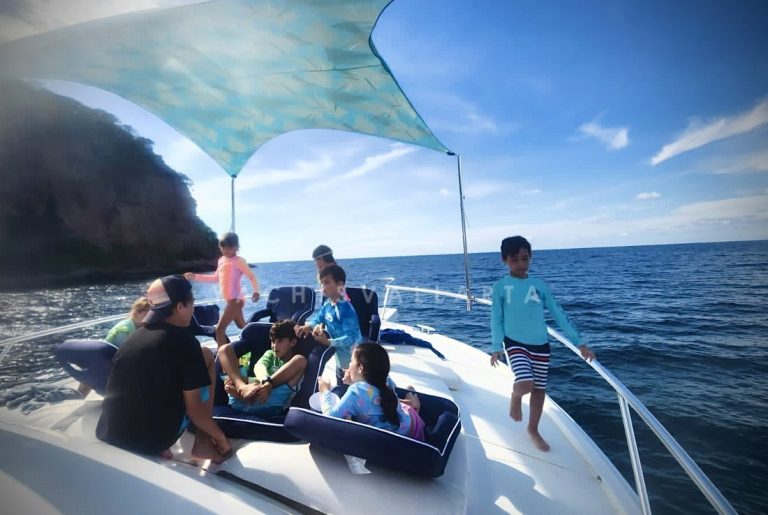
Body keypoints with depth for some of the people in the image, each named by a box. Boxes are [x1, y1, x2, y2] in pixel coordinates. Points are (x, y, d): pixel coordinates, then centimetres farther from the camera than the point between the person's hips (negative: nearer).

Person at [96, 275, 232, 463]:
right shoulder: (183, 340, -13)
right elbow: (194, 410, -11)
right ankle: (203, 443, 6)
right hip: (151, 440, -7)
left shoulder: (134, 336, 7)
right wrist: (221, 438, 4)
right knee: (207, 357, 4)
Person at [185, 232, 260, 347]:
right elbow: (216, 278, 25)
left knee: (219, 330, -11)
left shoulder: (239, 261, -12)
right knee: (244, 328, 19)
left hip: (236, 300, -8)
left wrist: (256, 291, -33)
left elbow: (252, 277, -15)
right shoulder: (221, 260, 12)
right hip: (230, 300, 8)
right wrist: (195, 277, 23)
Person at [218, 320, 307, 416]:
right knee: (225, 349, 4)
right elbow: (258, 366, 3)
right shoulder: (270, 354, 27)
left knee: (300, 360, -19)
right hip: (241, 400, 4)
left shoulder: (296, 362, 18)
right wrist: (266, 381, -20)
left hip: (270, 403, -4)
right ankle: (242, 387, -27)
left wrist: (267, 386, -22)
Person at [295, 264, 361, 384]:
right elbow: (319, 318, 13)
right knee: (340, 387, 26)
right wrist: (308, 326, -7)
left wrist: (328, 342, -34)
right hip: (340, 357, 8)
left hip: (351, 359, -8)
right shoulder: (327, 304, -4)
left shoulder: (346, 309, -29)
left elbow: (351, 337, -30)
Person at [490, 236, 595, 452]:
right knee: (525, 384, -22)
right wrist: (496, 347, -10)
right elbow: (496, 319, -3)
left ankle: (533, 430, 36)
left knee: (539, 389, 12)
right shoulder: (500, 287, -7)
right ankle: (515, 397, 15)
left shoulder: (540, 285, 0)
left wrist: (579, 343, 0)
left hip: (540, 345, 3)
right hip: (515, 343, -3)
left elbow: (559, 315, 3)